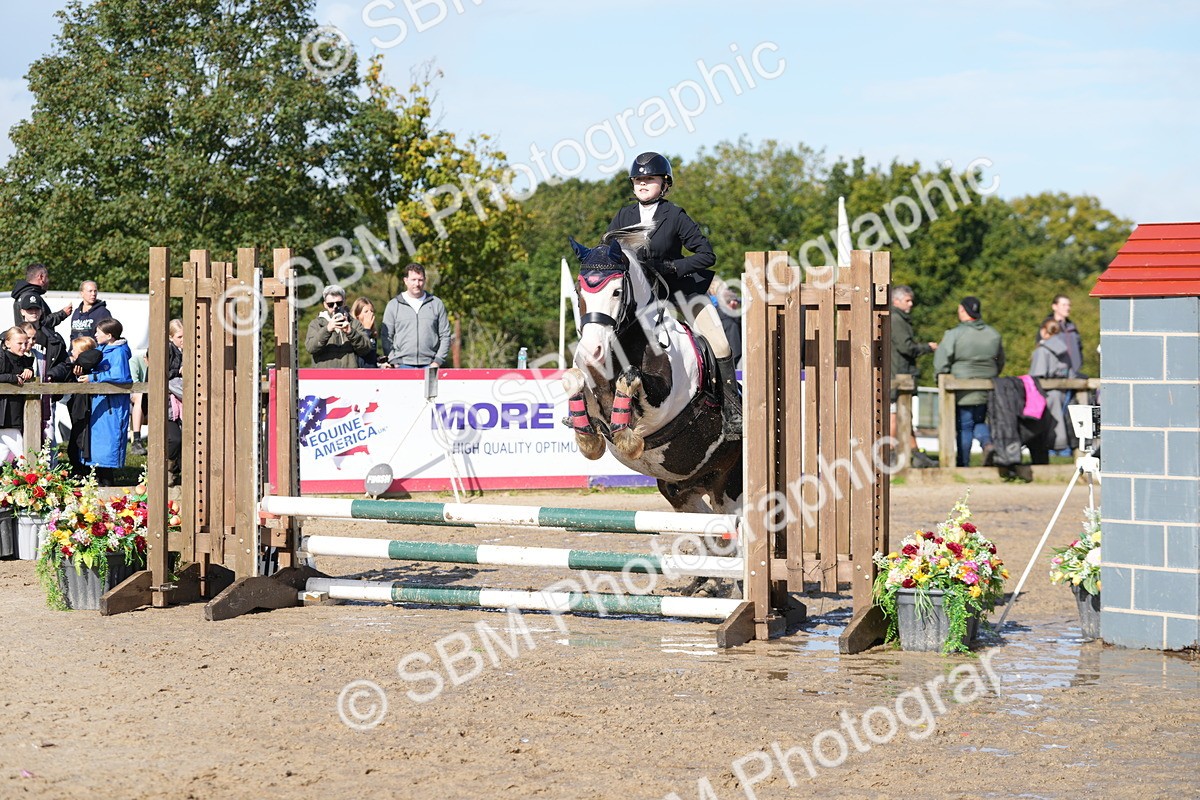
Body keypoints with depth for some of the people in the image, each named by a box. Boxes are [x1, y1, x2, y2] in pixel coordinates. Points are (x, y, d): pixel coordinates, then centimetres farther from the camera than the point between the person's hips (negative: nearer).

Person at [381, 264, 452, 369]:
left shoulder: (437, 304, 9)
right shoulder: (393, 305, 8)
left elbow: (445, 336, 8)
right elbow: (386, 337, 7)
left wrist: (437, 361, -3)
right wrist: (393, 362, -4)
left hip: (429, 365, 0)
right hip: (403, 365, 0)